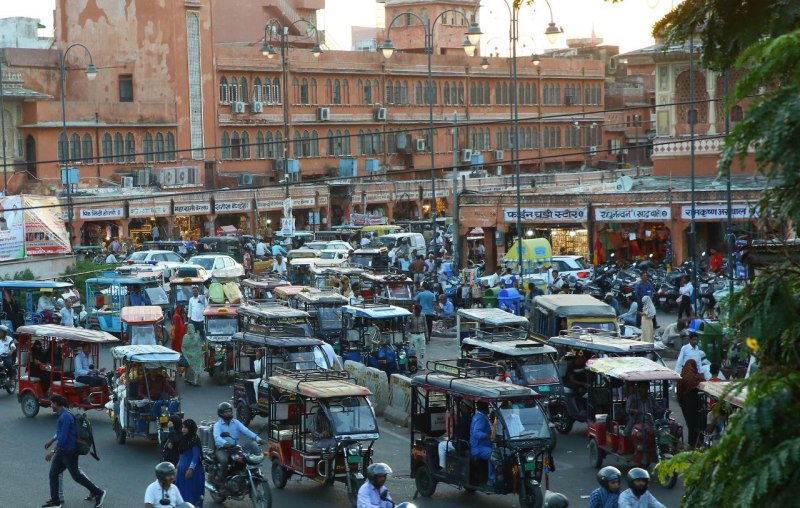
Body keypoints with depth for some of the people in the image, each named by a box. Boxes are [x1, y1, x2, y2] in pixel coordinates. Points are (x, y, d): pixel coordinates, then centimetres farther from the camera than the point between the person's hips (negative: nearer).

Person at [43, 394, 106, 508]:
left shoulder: (65, 417, -22)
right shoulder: (62, 415, 9)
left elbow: (63, 438, -24)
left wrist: (53, 451, -20)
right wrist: (51, 441, 32)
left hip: (69, 451, -10)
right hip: (62, 451, 10)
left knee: (76, 475, 1)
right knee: (53, 474, 7)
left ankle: (98, 493, 13)